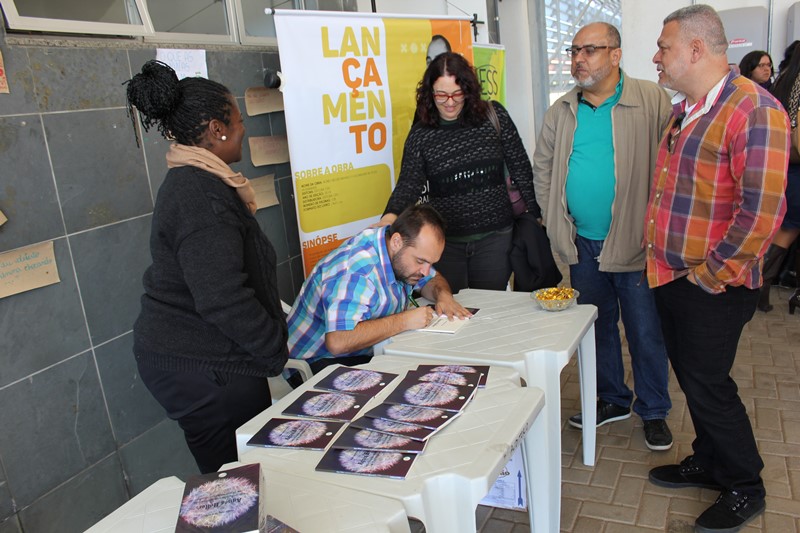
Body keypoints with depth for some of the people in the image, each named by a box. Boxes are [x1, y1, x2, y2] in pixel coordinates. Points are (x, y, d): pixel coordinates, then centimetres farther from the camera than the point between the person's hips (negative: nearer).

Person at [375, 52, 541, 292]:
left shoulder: (494, 116, -1)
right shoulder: (420, 135, -1)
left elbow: (520, 168, 4)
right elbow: (409, 184, -7)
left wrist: (537, 214, 5)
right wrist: (391, 215, -27)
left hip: (495, 237, 0)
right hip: (446, 243, 0)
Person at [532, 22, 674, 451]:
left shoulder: (652, 102, -8)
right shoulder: (561, 112, 6)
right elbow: (543, 170, 12)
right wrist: (558, 225, 5)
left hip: (635, 244, -4)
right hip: (583, 246, 5)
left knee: (646, 333, 7)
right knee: (597, 326, 17)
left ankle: (653, 411, 28)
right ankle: (611, 400, 36)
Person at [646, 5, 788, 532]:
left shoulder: (754, 110, -18)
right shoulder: (681, 110, 10)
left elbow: (762, 213, -24)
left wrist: (707, 274, -18)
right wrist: (660, 255, 14)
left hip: (713, 286, -8)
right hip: (670, 275, 8)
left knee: (708, 385, 3)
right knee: (692, 378, 19)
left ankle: (744, 488, 26)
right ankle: (708, 462, 39)